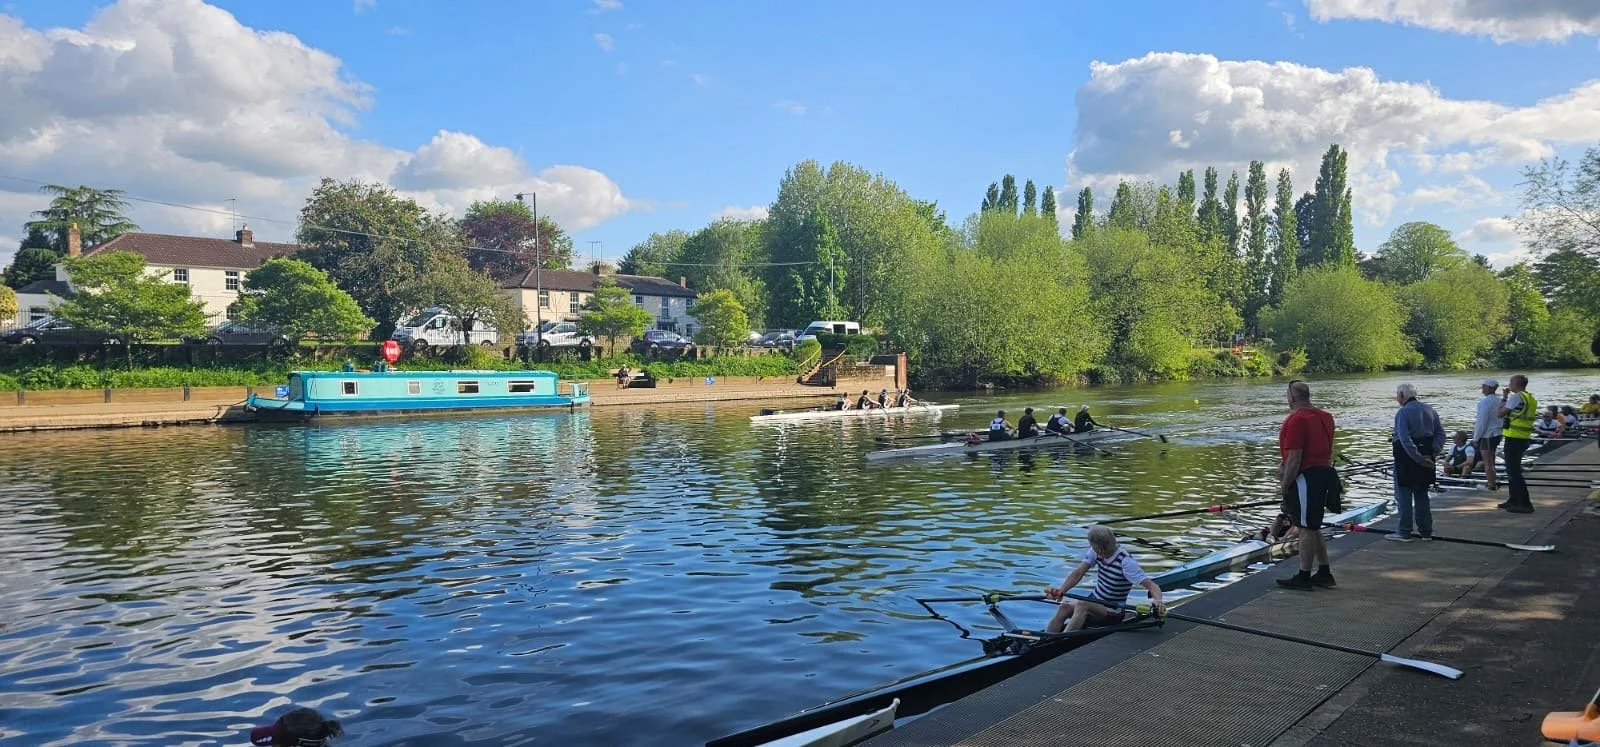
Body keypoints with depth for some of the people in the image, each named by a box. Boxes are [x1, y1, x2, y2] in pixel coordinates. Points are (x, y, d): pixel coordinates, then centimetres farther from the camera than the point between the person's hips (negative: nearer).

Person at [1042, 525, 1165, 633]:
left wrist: (1157, 600, -48)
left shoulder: (1125, 561, -22)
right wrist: (1061, 591, -24)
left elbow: (1152, 585, -27)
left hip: (1113, 612, -6)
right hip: (1094, 602, 6)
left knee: (1081, 606, -33)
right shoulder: (1096, 552, -3)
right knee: (1065, 607, -23)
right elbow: (1078, 573, -8)